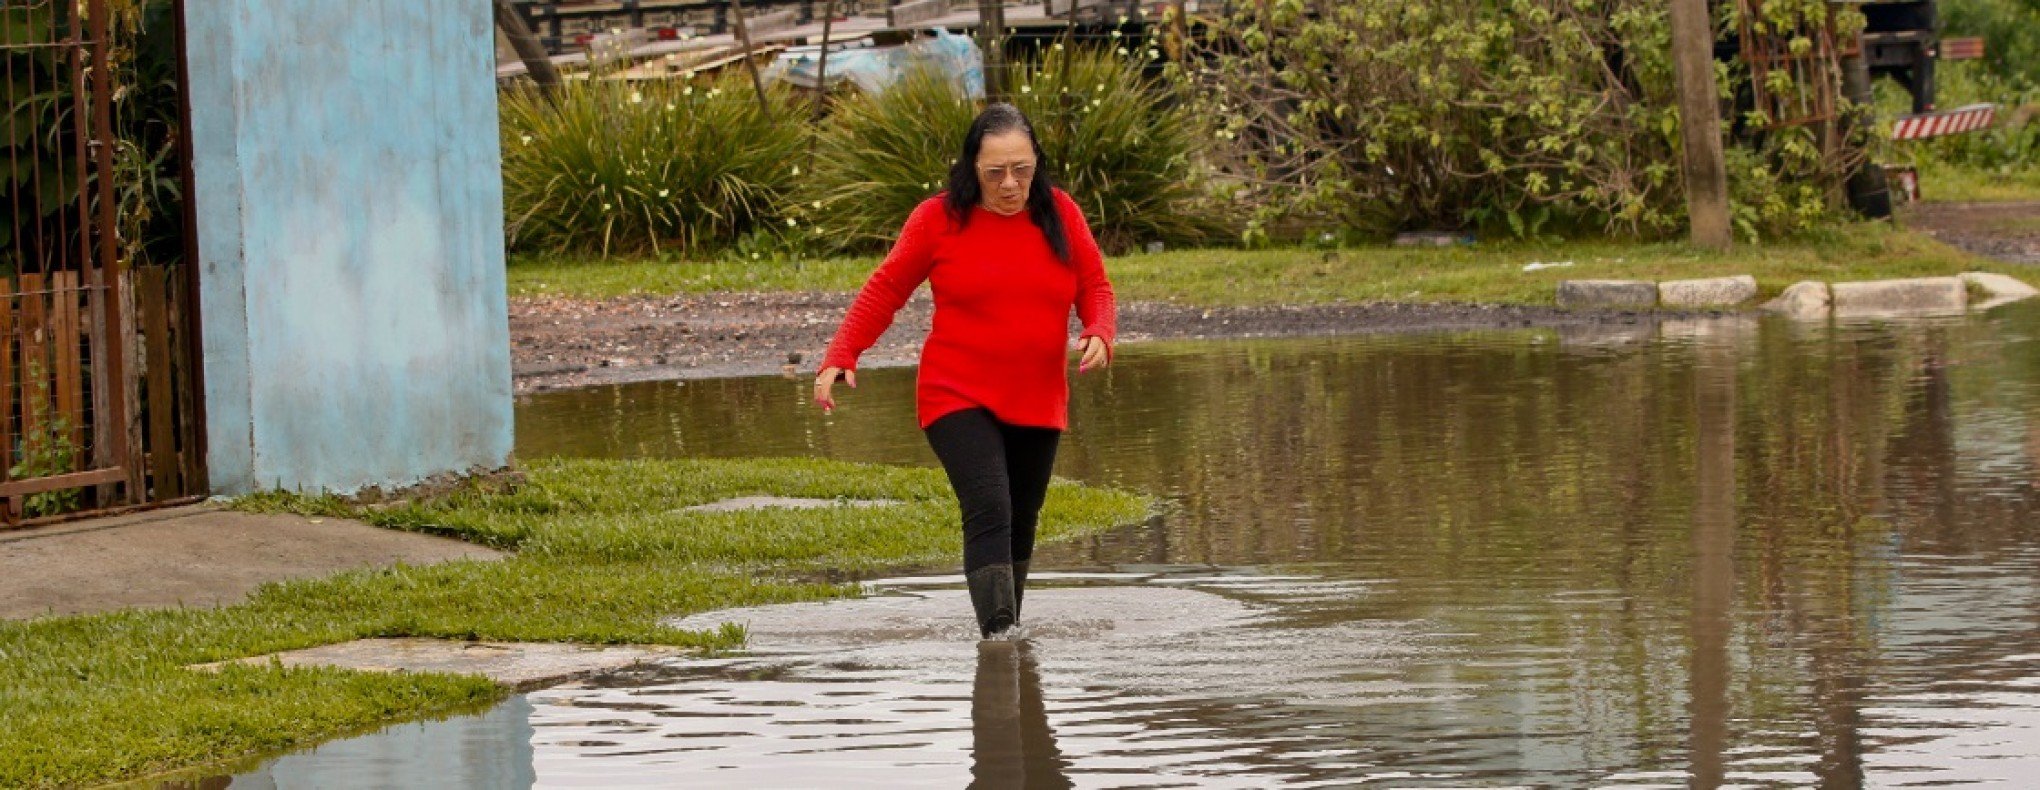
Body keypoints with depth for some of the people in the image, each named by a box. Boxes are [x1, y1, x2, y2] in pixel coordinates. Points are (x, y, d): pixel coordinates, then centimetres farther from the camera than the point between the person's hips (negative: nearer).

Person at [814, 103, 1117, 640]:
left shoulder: (1059, 214, 2)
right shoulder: (939, 218, -5)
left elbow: (1095, 287, 10)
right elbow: (884, 291, 2)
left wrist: (1098, 334, -12)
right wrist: (840, 358, -8)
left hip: (1037, 407, 4)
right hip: (959, 399, -4)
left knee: (1021, 525, 14)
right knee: (989, 512, -22)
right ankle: (997, 635, -30)